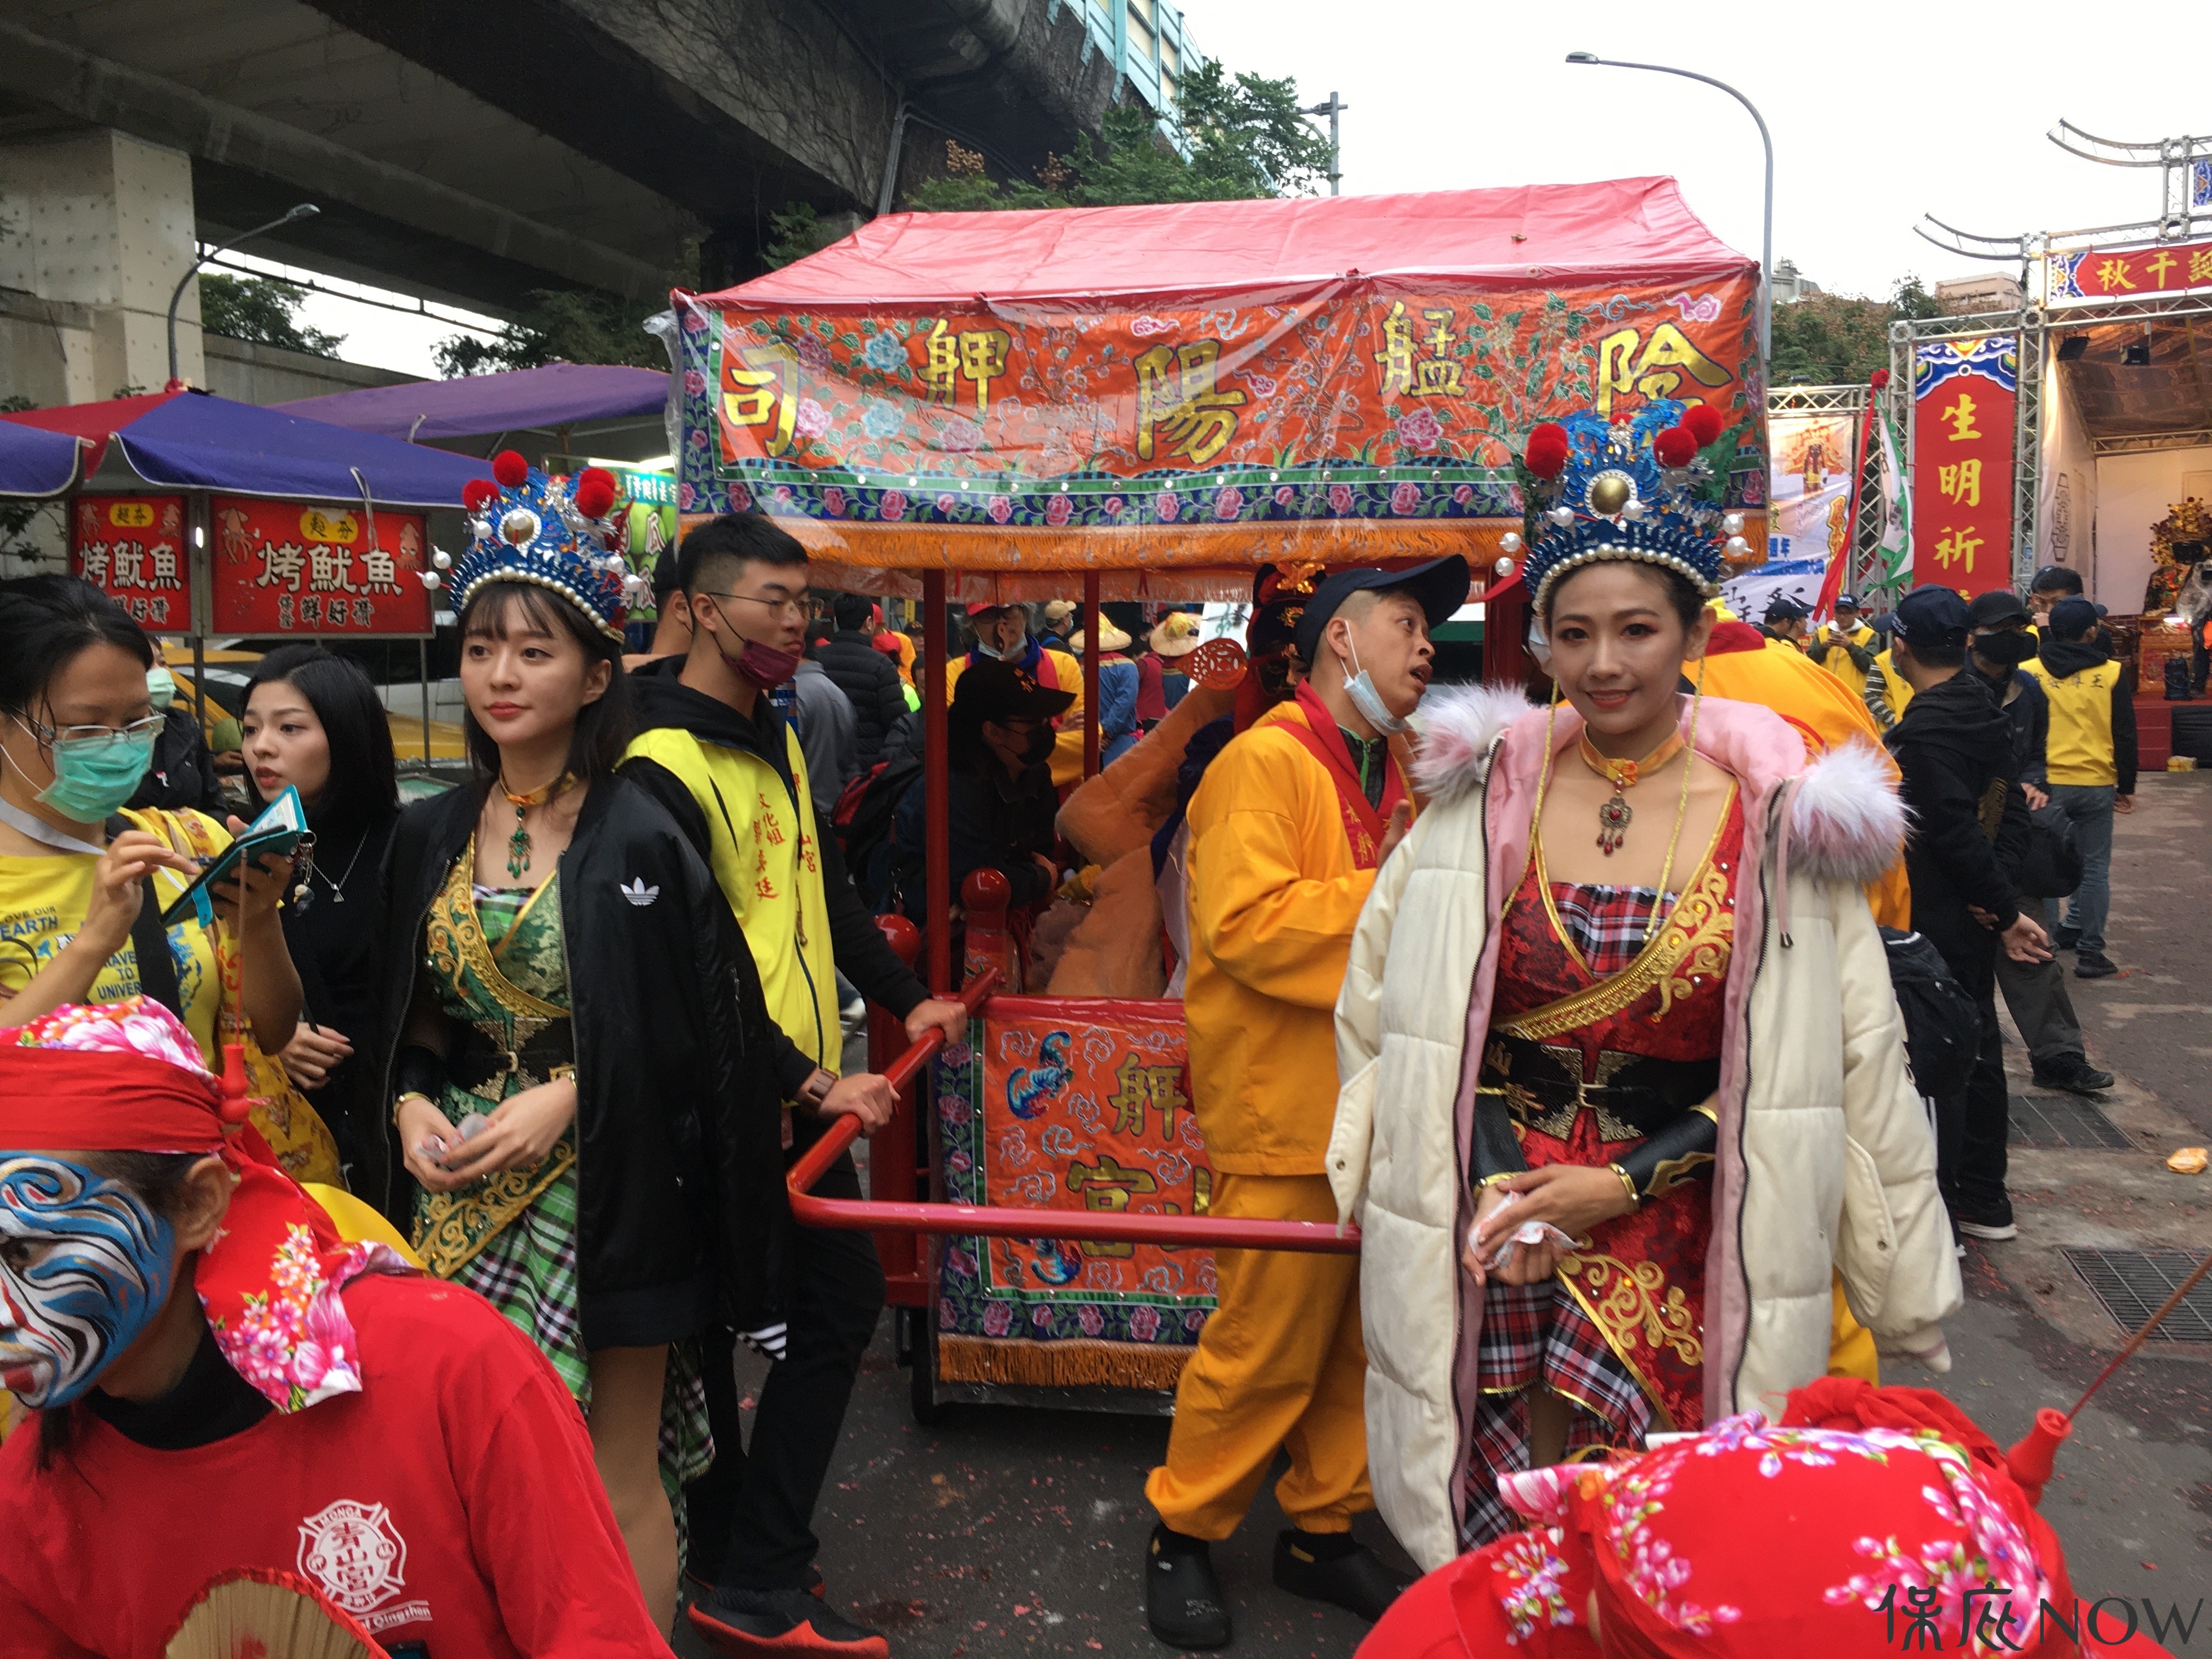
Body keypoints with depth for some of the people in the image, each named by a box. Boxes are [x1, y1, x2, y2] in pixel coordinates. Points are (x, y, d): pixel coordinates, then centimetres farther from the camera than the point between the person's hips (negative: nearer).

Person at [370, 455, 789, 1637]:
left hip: (602, 1193, -5)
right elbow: (413, 1022, 14)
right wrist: (414, 1104, -4)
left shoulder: (643, 840, -11)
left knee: (617, 1484, 7)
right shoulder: (431, 836, 6)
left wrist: (562, 1097, -17)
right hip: (456, 1198, 5)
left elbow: (699, 1038, -10)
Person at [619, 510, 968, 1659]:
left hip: (806, 1099, 9)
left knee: (842, 1301, 13)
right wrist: (808, 1084, -22)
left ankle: (753, 1565, 28)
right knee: (706, 1338, 7)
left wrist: (904, 998, 14)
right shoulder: (661, 769, -17)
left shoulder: (777, 742, 12)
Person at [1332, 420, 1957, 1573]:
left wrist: (1621, 1184, -9)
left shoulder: (1779, 822, -4)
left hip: (1681, 1240, 0)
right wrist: (1493, 1180, -10)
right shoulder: (1483, 792, -1)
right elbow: (1393, 1006, 1)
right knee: (1501, 1539, 9)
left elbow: (1814, 1065, -2)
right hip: (1487, 1222, 1)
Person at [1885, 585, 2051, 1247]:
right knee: (1977, 1046, 17)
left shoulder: (1923, 731, -22)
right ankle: (1985, 1200, 29)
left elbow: (1958, 833, -22)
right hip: (1974, 916, 9)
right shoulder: (1985, 708, 7)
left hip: (1932, 918, -9)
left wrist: (2005, 910, -12)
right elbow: (2010, 805, 7)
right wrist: (2000, 895, -1)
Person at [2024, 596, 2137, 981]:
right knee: (2094, 868, 7)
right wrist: (2127, 786, 11)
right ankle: (2090, 951, 7)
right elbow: (2126, 736, 1)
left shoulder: (2029, 673, -4)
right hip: (2097, 785, 0)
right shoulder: (2112, 674, -3)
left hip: (2044, 785, 0)